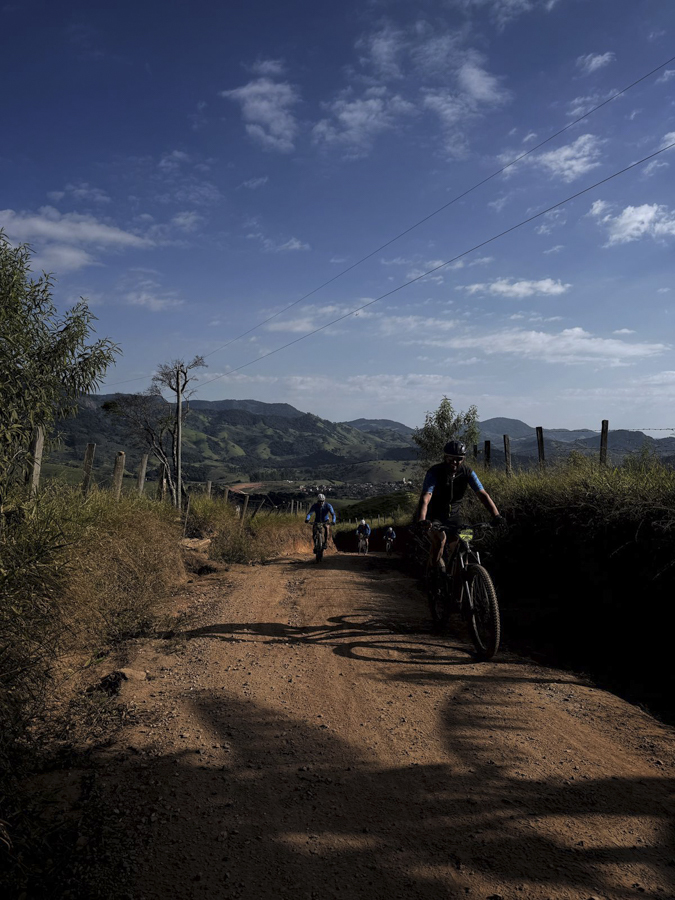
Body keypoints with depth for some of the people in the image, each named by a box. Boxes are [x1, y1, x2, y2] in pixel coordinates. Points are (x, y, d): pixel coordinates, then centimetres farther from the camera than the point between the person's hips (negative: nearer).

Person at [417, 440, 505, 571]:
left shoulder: (468, 473, -12)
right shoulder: (434, 472, -22)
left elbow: (482, 494, -18)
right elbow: (425, 497, -33)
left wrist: (496, 516, -33)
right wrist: (422, 520, -50)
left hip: (454, 514, 3)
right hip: (435, 514, -3)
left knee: (456, 546, -7)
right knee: (440, 540, -28)